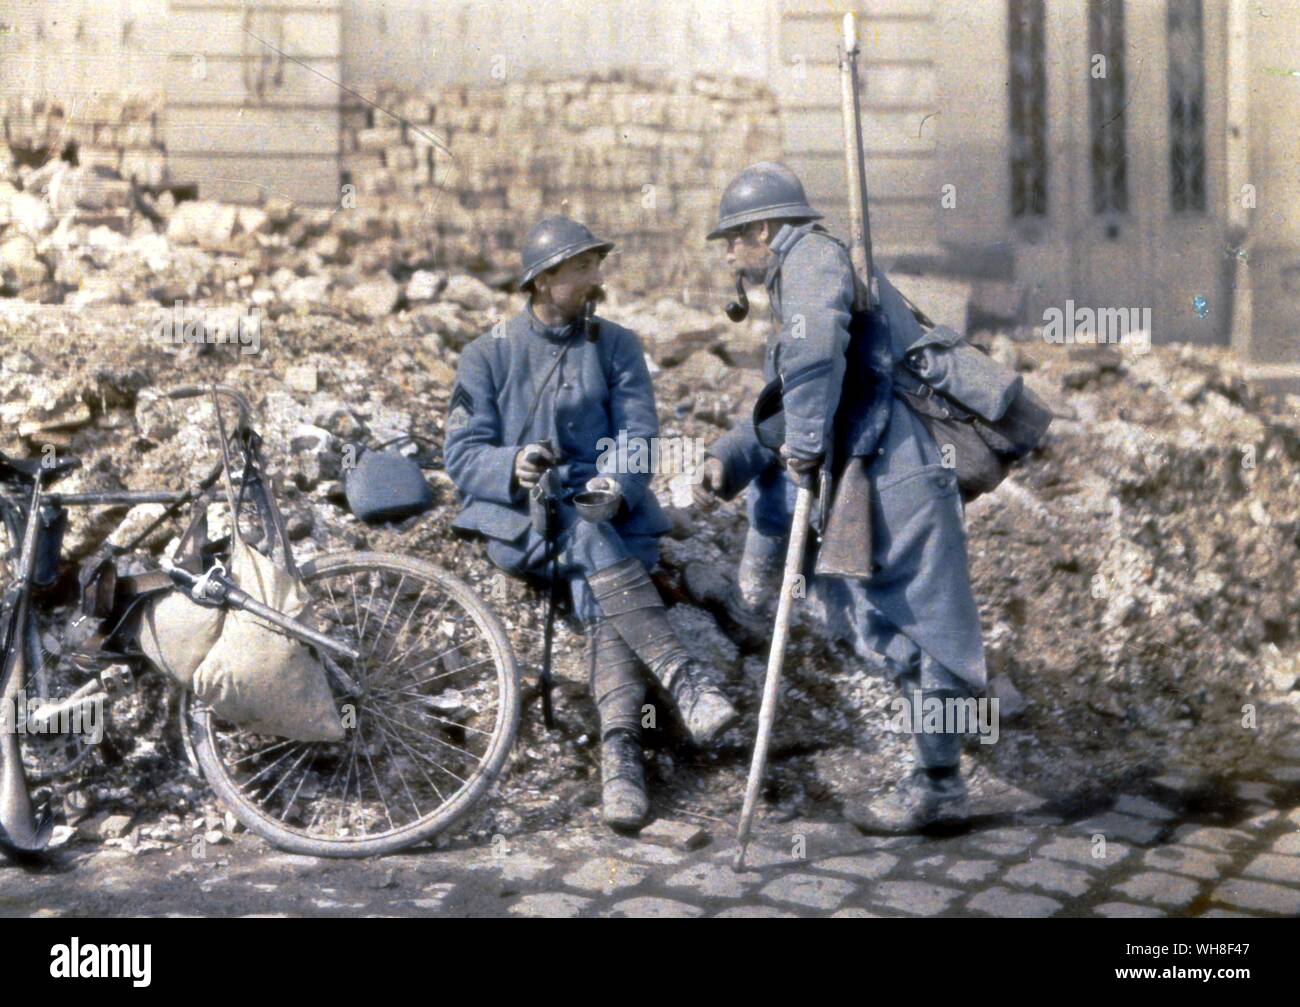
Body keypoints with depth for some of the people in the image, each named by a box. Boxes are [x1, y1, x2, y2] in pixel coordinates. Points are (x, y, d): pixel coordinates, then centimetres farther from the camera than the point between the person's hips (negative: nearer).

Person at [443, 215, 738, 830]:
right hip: (518, 521, -1)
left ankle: (619, 750, -47)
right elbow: (462, 454, 1)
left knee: (601, 597, -31)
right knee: (587, 539, -35)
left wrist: (615, 481, -21)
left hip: (608, 511, 1)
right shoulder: (487, 356, 10)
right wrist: (513, 467, -21)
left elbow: (637, 433, 2)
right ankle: (682, 678, -46)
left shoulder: (616, 346, 14)